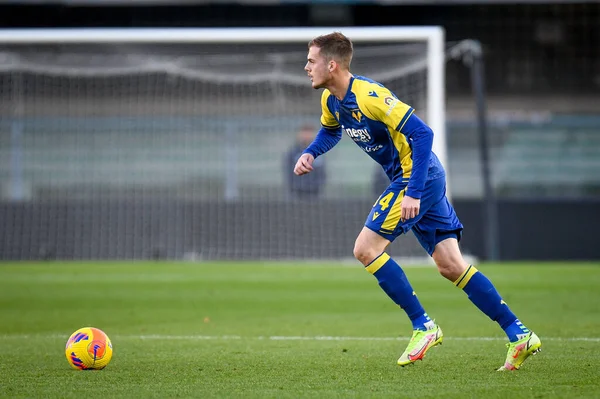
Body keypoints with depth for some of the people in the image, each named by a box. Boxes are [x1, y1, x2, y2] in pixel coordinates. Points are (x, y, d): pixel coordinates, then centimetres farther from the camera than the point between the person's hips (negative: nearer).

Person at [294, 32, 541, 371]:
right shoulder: (331, 100, 6)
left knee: (366, 249, -9)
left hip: (418, 178, -9)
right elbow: (330, 131, 29)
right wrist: (310, 154, 8)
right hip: (427, 179, 9)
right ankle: (519, 334, 4)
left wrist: (413, 192, -29)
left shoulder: (369, 97, -23)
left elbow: (422, 134, -26)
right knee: (452, 266, 6)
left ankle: (423, 326, -3)